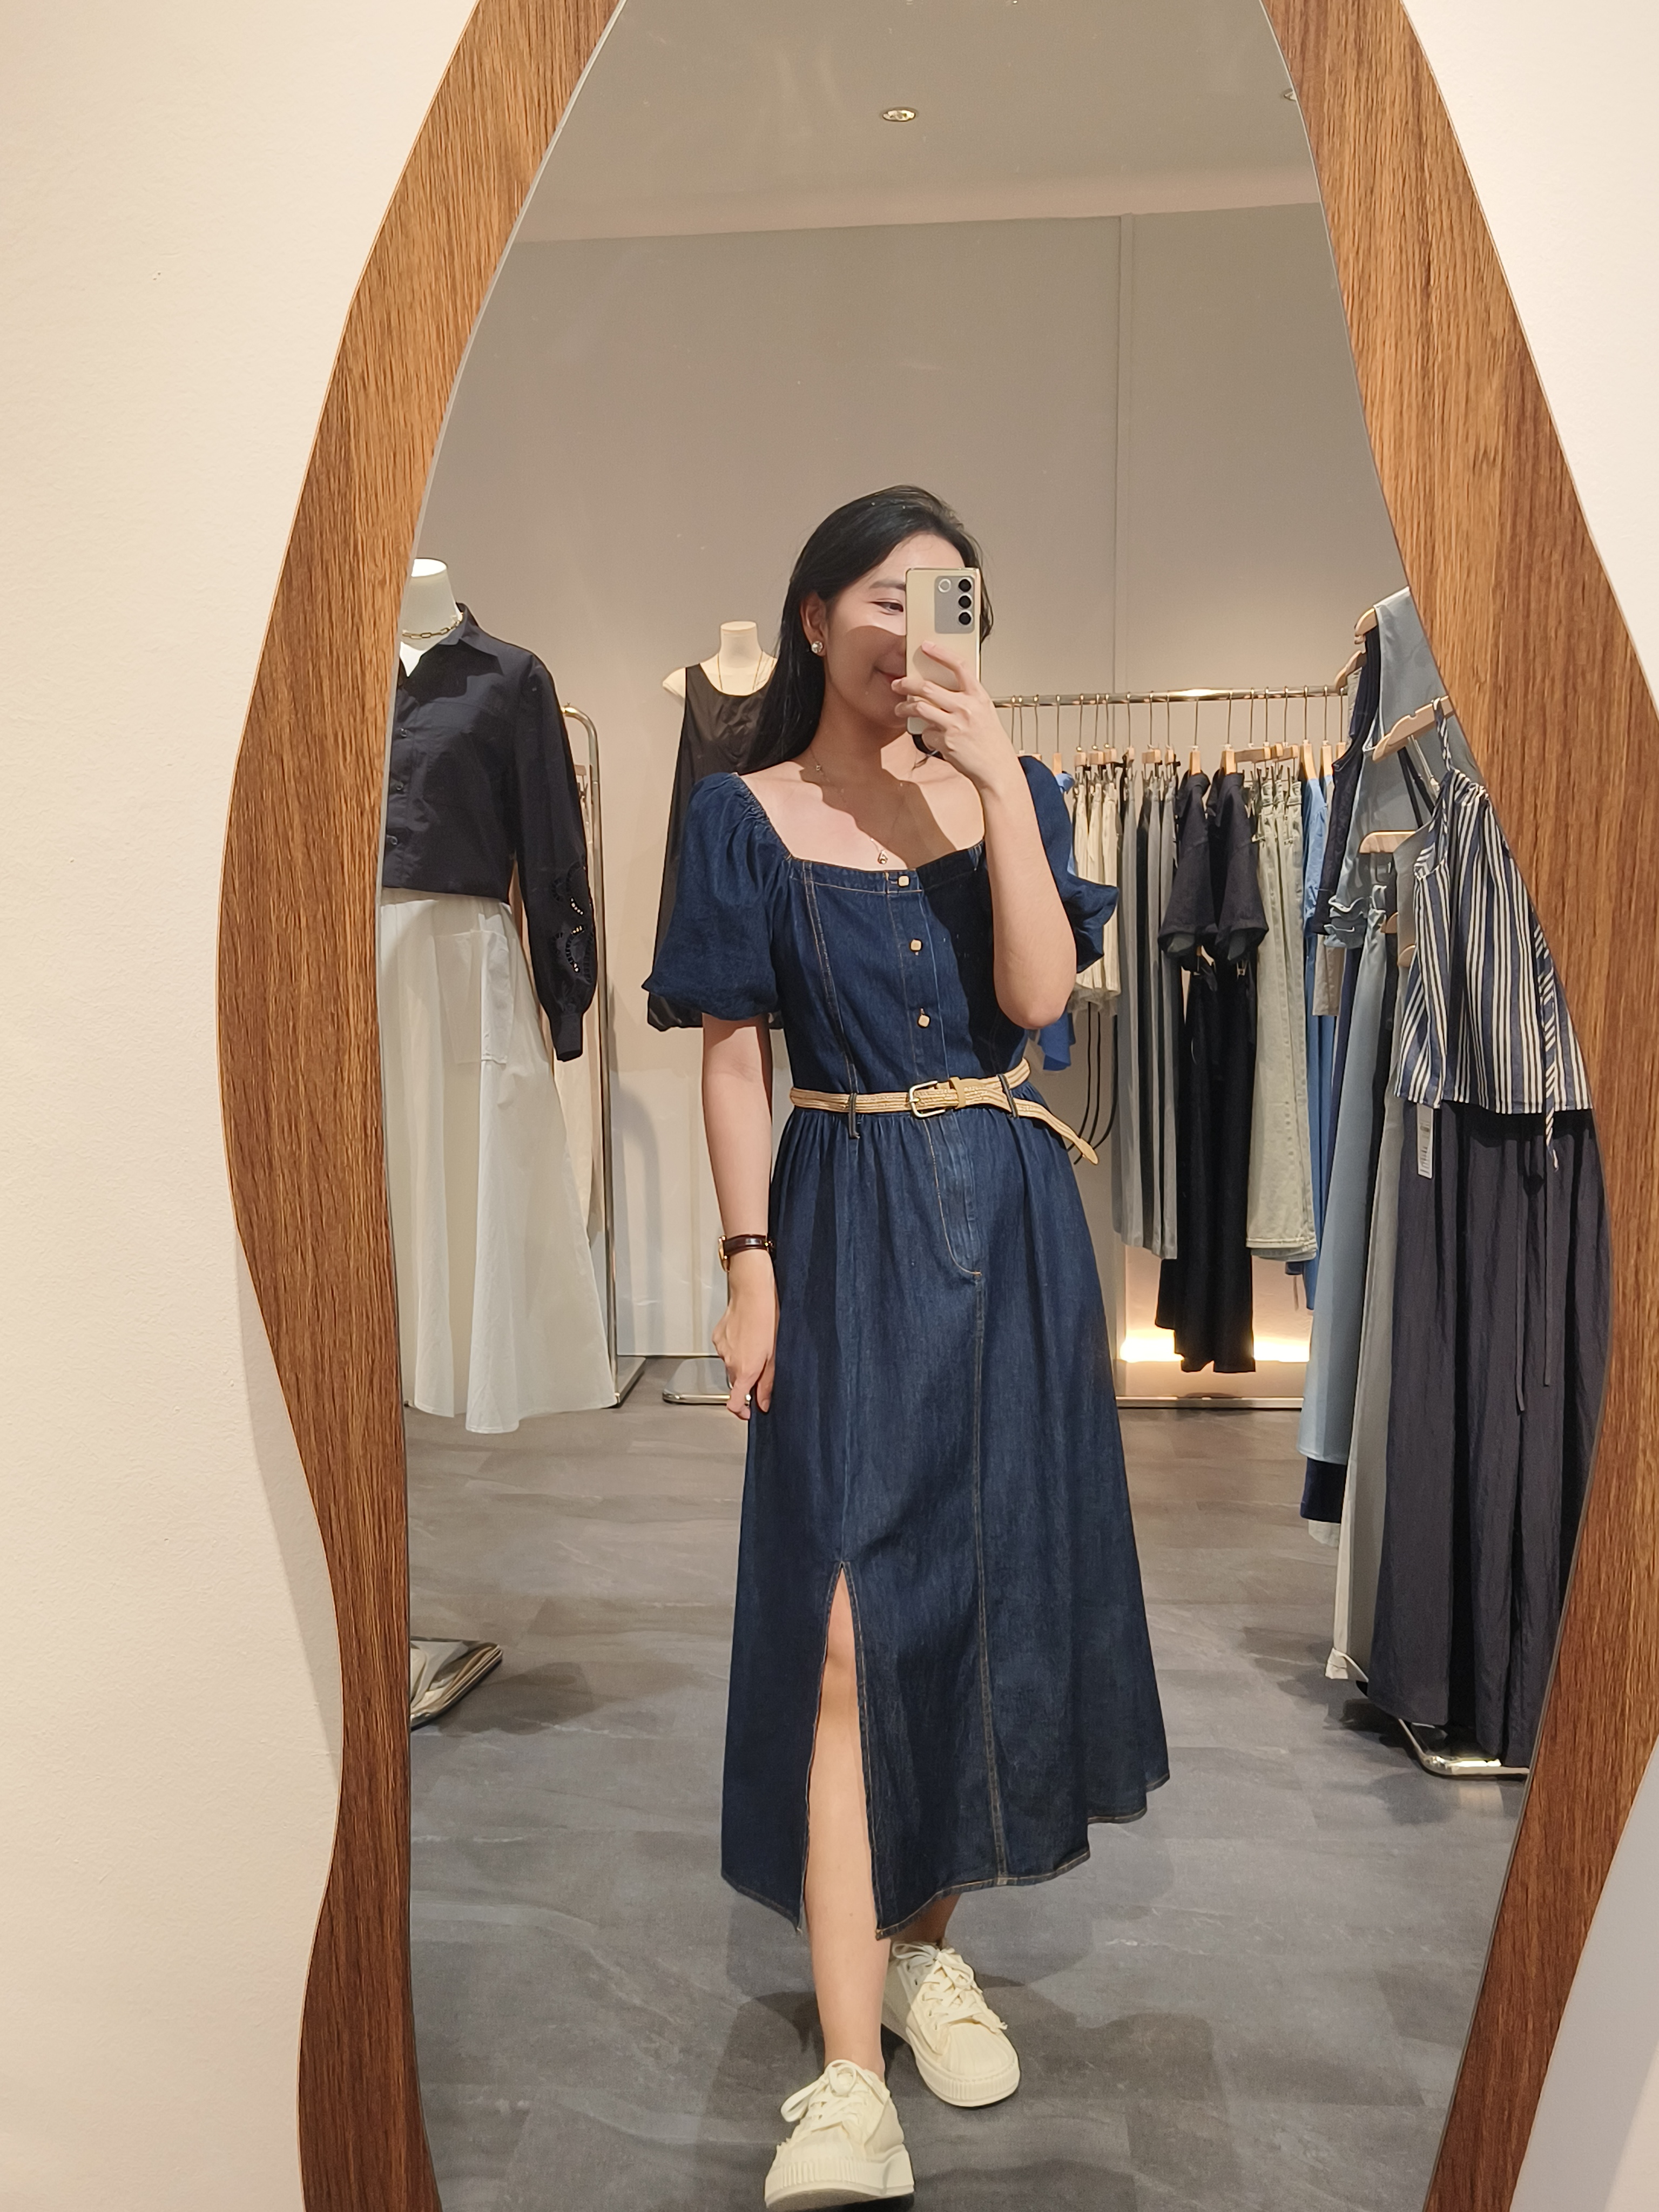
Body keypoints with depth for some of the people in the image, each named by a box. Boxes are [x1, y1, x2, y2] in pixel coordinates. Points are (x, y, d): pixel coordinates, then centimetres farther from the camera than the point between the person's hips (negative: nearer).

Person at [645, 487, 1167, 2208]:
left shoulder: (1012, 789, 7)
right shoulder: (747, 817, 2)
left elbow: (1038, 994, -8)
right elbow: (735, 1055, -1)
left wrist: (998, 781, -12)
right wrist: (750, 1266, -8)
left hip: (1008, 1222, 3)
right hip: (848, 1229, -2)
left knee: (978, 1588, 10)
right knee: (847, 1622, -7)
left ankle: (926, 1942, 30)